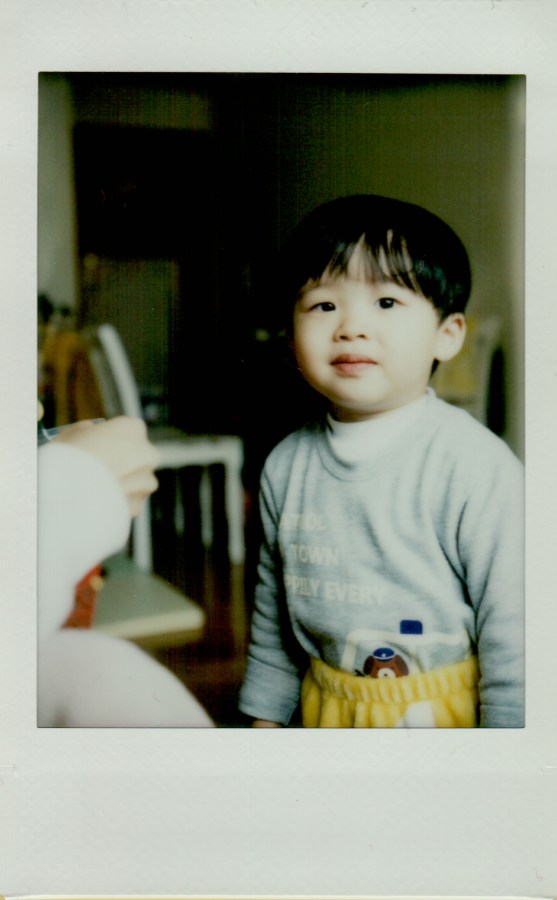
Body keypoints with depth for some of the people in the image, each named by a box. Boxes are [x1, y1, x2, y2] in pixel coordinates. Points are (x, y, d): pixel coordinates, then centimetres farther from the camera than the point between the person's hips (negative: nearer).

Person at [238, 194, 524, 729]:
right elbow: (273, 609, 8)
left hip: (451, 714, -4)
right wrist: (265, 717, 11)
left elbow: (512, 628, -16)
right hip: (324, 710, 4)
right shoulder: (286, 467, -4)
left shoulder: (475, 468, -20)